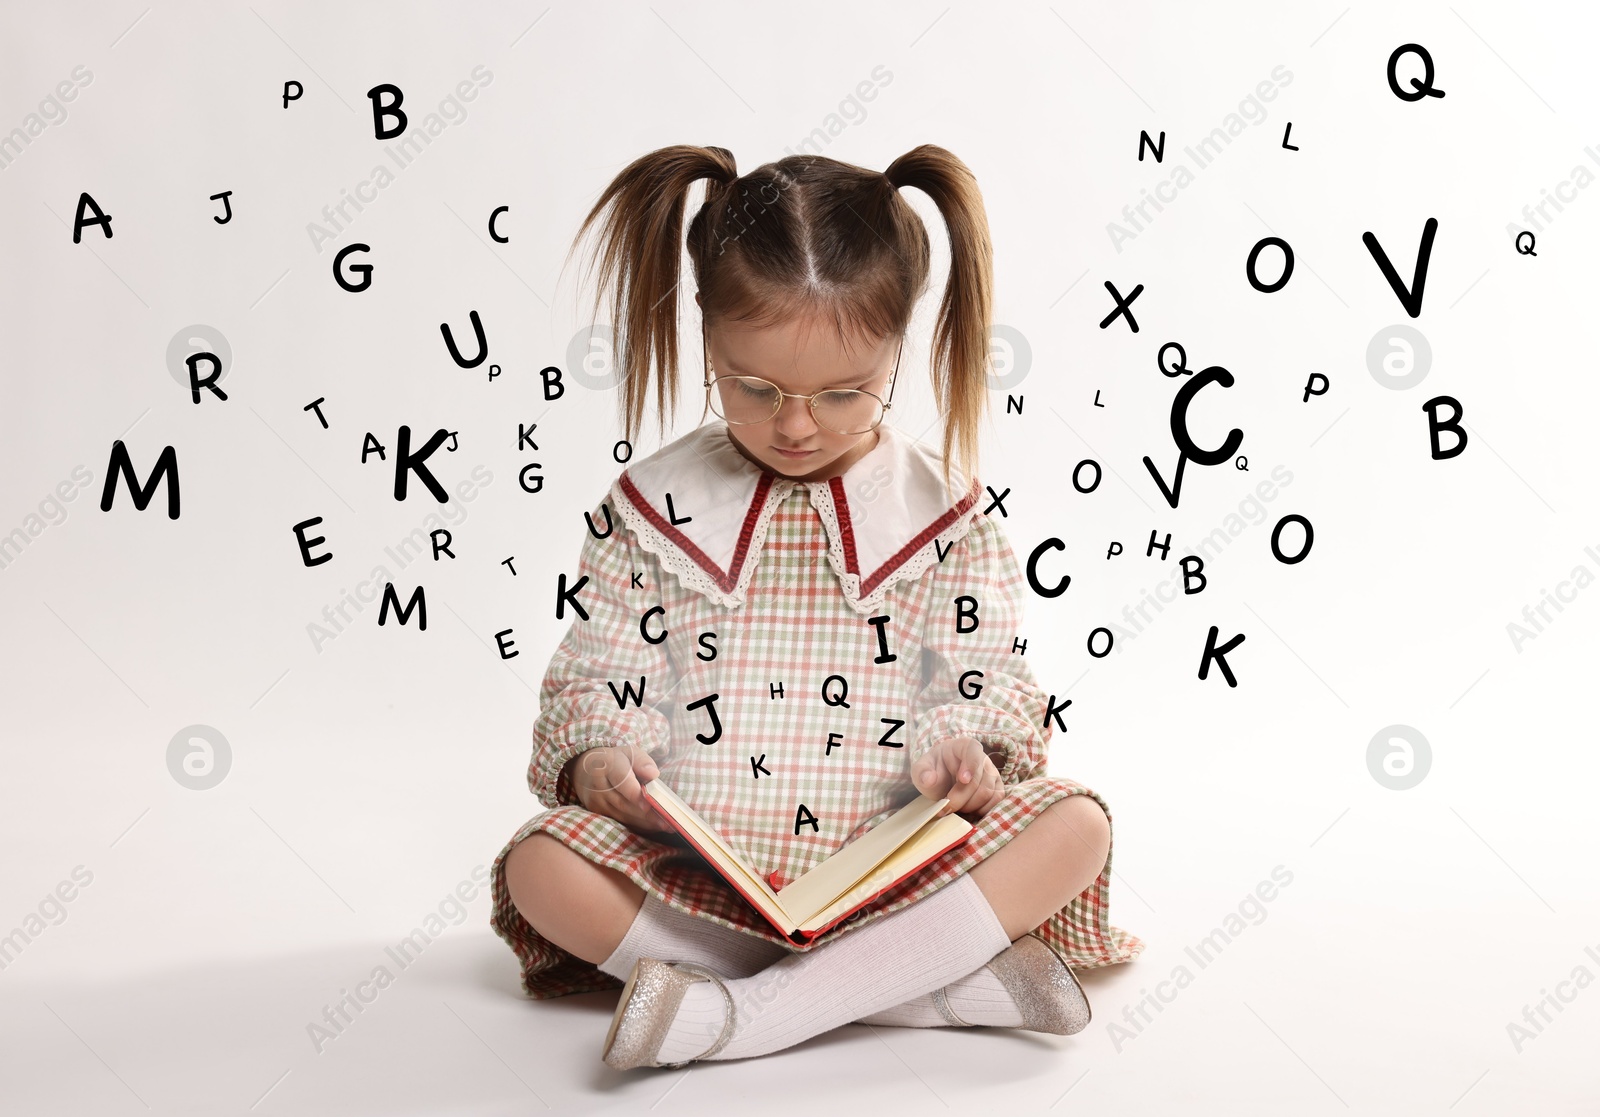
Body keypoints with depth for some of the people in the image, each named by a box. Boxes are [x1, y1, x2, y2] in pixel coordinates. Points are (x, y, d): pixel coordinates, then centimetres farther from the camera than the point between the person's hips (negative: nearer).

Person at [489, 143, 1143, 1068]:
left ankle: (748, 1011, -29)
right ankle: (936, 976, -27)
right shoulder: (652, 508, 4)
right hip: (698, 868, 0)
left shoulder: (942, 511, 4)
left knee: (1075, 826, -24)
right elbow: (599, 675, 4)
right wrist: (596, 760, -18)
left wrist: (970, 756, -18)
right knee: (543, 869, -27)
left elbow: (991, 684, 4)